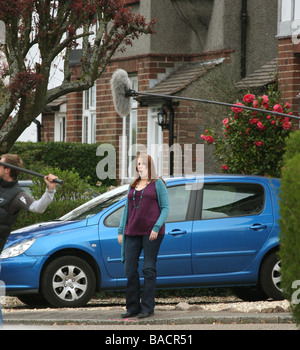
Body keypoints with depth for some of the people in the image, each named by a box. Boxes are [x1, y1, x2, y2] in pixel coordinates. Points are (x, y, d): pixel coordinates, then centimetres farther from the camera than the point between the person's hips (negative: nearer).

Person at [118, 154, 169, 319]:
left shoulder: (157, 184, 3)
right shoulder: (133, 186, 18)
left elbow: (165, 208, -1)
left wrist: (157, 227, -12)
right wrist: (121, 230, 12)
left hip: (151, 232, -5)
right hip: (132, 232, 5)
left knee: (149, 269, -4)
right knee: (130, 269, 1)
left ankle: (147, 307, -2)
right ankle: (132, 307, 7)